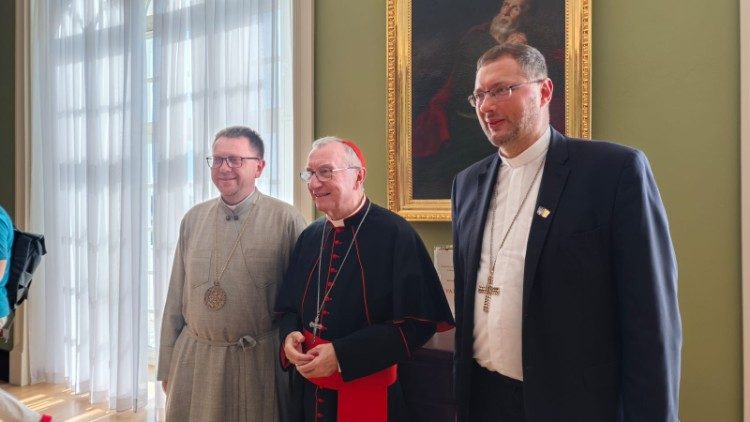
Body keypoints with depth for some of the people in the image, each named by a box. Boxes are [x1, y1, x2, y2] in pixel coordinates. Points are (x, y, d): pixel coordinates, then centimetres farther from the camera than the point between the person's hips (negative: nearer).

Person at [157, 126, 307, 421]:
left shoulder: (285, 219, -8)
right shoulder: (193, 219, 5)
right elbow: (176, 297, 8)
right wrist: (167, 364, 10)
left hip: (260, 361, -3)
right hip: (194, 360, 4)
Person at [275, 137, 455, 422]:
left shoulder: (395, 234, -14)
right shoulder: (309, 237, 5)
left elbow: (417, 322, -17)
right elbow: (289, 305, 13)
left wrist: (341, 355, -21)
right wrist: (289, 335, -9)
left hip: (369, 390, -5)